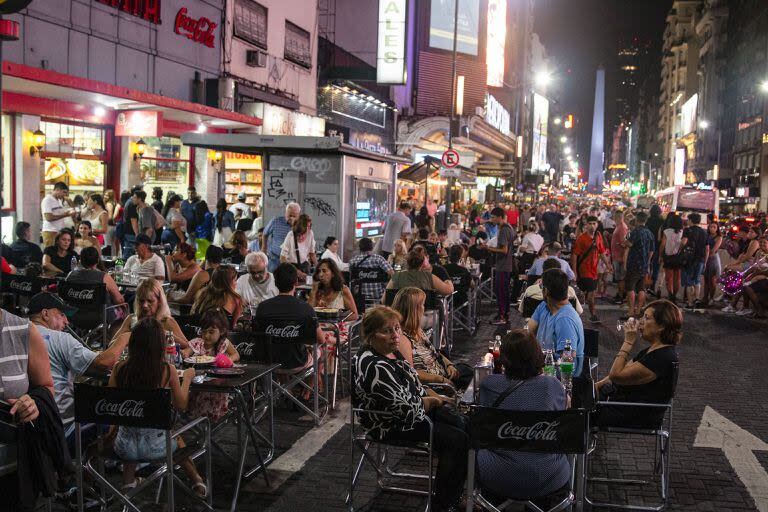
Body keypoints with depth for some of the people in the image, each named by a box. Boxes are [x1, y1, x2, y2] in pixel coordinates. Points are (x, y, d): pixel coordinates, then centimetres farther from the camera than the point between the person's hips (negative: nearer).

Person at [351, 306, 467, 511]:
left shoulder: (391, 352, 0)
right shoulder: (374, 368, -32)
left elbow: (413, 382, 16)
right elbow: (406, 407, -29)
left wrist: (434, 396, 0)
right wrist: (434, 401, -11)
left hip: (411, 410, 10)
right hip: (392, 427, -10)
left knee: (462, 425, 8)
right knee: (457, 439, -13)